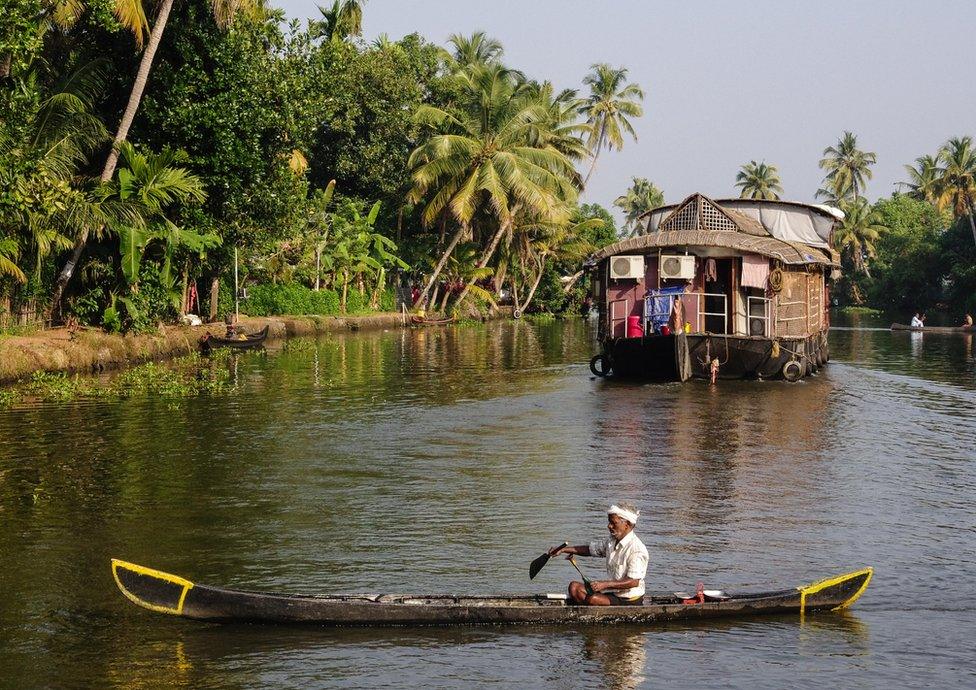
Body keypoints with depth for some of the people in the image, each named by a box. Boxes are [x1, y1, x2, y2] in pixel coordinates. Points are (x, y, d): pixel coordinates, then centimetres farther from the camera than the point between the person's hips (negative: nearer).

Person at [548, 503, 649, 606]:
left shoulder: (637, 550, -20)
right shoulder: (611, 541, 7)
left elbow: (634, 582, -26)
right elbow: (590, 549, 21)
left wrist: (605, 584, -31)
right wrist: (563, 549, 11)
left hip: (629, 601, -9)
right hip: (612, 592, 9)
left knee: (593, 599, -31)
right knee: (574, 587, -2)